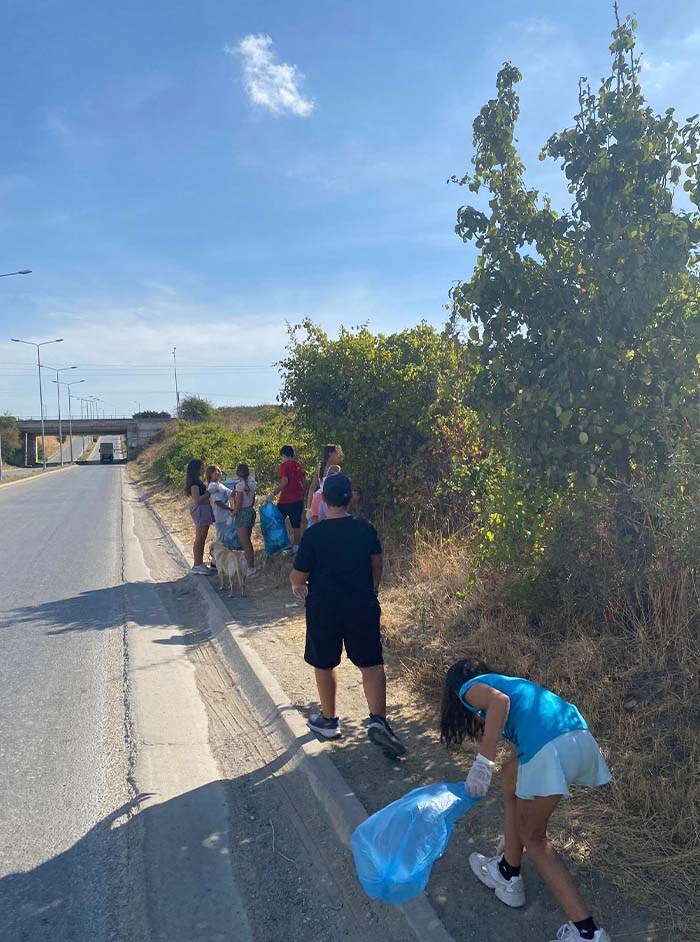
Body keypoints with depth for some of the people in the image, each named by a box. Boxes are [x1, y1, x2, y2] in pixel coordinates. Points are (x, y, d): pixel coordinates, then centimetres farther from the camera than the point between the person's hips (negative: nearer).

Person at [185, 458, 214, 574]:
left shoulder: (198, 481, 13)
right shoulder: (194, 483, -17)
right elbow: (197, 499, -23)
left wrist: (209, 490, 10)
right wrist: (209, 493, -18)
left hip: (204, 510, 10)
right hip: (199, 510, -10)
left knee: (202, 538, 14)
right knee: (199, 539, -5)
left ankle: (200, 563, 22)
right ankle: (197, 565, 0)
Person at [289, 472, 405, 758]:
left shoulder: (313, 534, -14)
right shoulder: (366, 529, -5)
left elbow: (298, 577, -9)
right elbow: (376, 565, 5)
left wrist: (296, 584, 14)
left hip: (324, 609, -2)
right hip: (362, 607, 2)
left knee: (325, 664, 17)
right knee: (371, 664, 10)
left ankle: (328, 721, 30)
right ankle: (378, 720, -5)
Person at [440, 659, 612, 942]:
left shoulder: (470, 688, 15)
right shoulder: (507, 682, 36)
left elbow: (500, 700, -10)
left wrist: (483, 761, -12)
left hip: (549, 749, -8)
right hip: (582, 738, 8)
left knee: (532, 836, 14)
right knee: (511, 777, 30)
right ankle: (508, 874, 39)